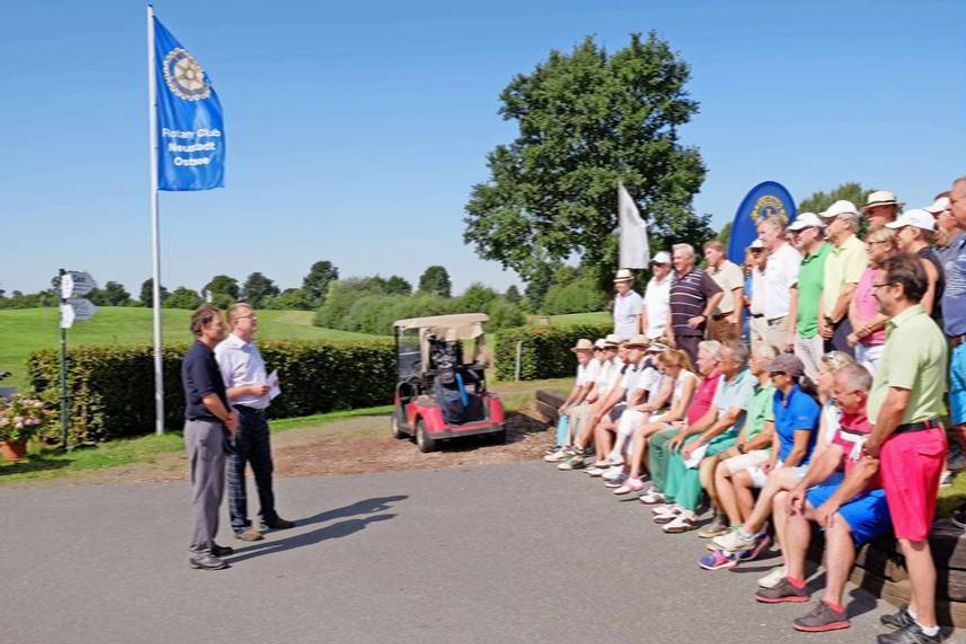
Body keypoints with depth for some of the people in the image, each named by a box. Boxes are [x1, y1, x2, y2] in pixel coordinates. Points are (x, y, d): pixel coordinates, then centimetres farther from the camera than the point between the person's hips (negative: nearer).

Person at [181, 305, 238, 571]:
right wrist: (228, 419, -6)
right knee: (205, 490, -6)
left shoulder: (208, 355, 14)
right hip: (204, 427, -10)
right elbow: (208, 398, -20)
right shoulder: (198, 357, -16)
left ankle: (207, 543, 24)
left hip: (214, 427, 10)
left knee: (214, 489, 15)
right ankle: (199, 551, 0)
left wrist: (229, 414, 5)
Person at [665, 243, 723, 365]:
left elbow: (718, 294, -12)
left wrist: (703, 316, -10)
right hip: (676, 333, 7)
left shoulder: (699, 275, -3)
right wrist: (669, 330, 14)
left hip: (693, 333, -7)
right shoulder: (674, 278, 16)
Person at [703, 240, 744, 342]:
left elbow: (738, 296, -12)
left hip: (728, 319, -8)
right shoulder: (711, 272, 17)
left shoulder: (732, 268, -4)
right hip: (713, 319, 8)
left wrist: (735, 319, -19)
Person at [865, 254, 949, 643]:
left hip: (906, 440, -10)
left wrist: (872, 443, -9)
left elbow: (897, 401, -24)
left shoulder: (908, 333, -19)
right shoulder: (926, 328, 14)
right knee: (915, 534, 18)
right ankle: (918, 609, 28)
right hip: (927, 433, 10)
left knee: (912, 538, -2)